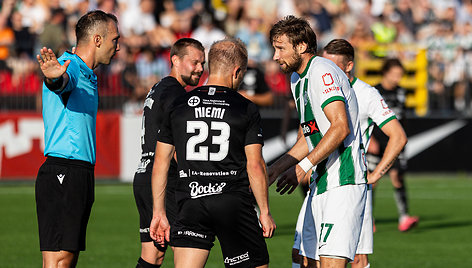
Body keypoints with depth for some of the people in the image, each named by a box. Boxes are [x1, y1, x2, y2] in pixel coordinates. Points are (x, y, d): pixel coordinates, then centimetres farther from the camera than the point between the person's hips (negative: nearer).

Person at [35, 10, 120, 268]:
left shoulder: (88, 76, 21)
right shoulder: (69, 67, -12)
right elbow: (60, 81, -38)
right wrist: (53, 75, -58)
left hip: (81, 174, 10)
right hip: (62, 171, -10)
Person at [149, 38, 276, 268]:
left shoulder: (178, 106, 8)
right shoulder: (247, 110, 0)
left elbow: (160, 164, 9)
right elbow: (255, 166, -4)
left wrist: (158, 212, 15)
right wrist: (265, 212, 4)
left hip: (190, 203, 2)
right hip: (234, 203, -2)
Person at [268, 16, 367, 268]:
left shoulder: (323, 71, -12)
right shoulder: (297, 79, 19)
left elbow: (340, 127, -22)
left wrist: (303, 167, -21)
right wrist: (274, 169, 20)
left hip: (344, 182, -10)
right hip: (321, 183, 10)